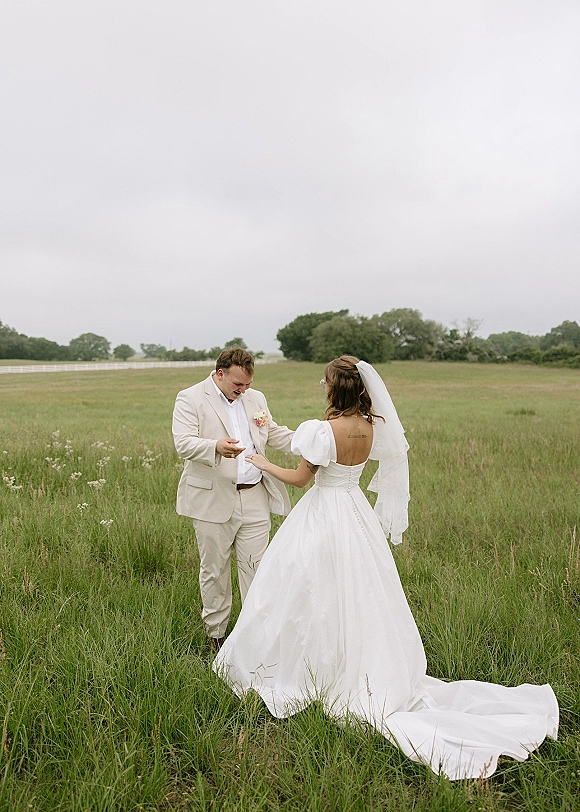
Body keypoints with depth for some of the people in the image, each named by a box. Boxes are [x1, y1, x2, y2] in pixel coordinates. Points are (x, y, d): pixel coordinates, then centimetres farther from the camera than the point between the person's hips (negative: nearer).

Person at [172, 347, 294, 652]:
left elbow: (274, 433, 20)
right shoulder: (190, 399, -6)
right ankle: (215, 634, 27)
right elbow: (184, 444, -16)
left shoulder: (256, 398, 13)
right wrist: (216, 447, -35)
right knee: (214, 570, 9)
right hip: (213, 500, -4)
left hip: (255, 498, 4)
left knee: (256, 567, 5)